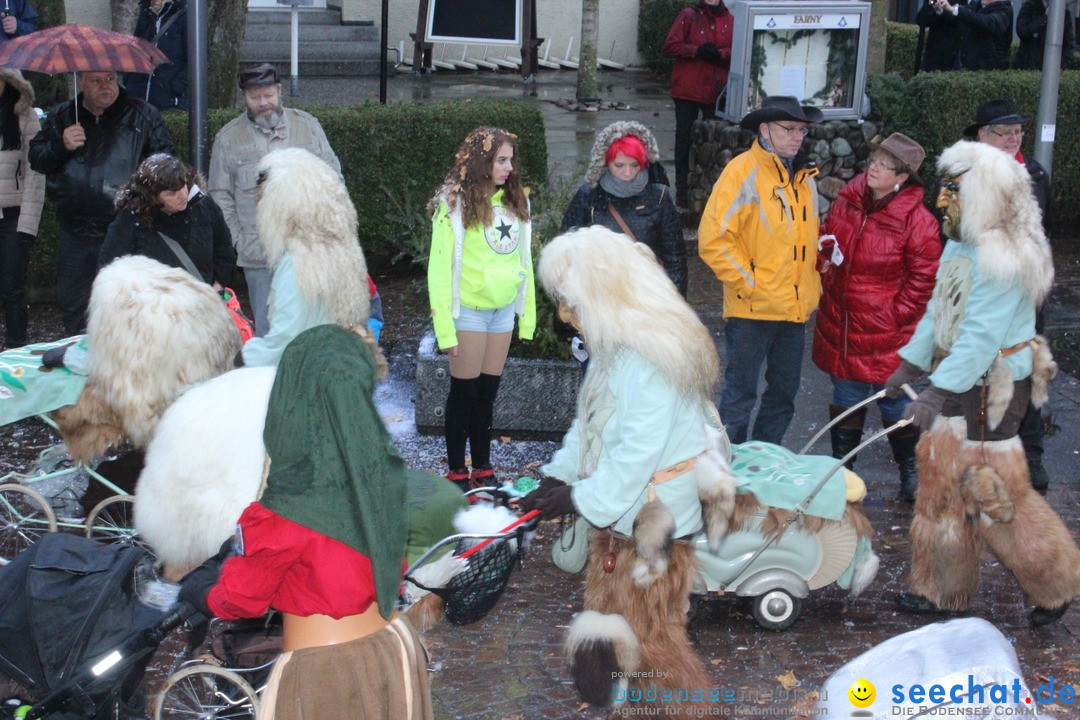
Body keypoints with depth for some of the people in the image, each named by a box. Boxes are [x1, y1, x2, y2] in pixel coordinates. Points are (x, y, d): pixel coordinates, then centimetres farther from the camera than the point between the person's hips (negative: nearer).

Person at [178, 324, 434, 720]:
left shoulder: (283, 512, -25)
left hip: (322, 675, -5)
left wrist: (200, 594, 12)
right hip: (394, 652, 5)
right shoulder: (387, 476, -10)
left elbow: (240, 600, -8)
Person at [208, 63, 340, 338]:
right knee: (268, 329, 0)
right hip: (260, 255, -1)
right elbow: (221, 196, 8)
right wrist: (239, 242, -2)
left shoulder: (307, 125, 10)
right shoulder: (228, 138, 7)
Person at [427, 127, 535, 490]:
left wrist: (528, 312, 7)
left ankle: (483, 470, 22)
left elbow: (523, 260, 10)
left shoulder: (515, 201, 5)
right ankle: (457, 473, 15)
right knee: (464, 393, 4)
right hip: (469, 310, -5)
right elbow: (439, 268, -13)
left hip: (503, 310, 5)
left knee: (488, 393, 13)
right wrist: (445, 328, -16)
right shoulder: (454, 203, -13)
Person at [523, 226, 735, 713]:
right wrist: (557, 476, 1)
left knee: (652, 629, 2)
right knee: (608, 611, 18)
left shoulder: (650, 359, -25)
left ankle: (692, 708, 17)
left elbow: (640, 450, -27)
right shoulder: (614, 347, 5)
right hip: (615, 509, 9)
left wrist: (581, 499, -19)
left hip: (649, 516, -9)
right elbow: (589, 422, 11)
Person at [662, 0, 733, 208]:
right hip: (687, 90, -2)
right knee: (684, 138, 6)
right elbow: (670, 46, -6)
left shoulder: (730, 21, 3)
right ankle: (682, 189, 15)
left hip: (716, 91, 2)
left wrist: (719, 53, -15)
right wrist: (697, 51, -17)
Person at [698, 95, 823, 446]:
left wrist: (812, 287, 13)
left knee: (784, 392, 15)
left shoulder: (804, 176, 12)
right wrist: (747, 282, -15)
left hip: (795, 309, 8)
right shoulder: (743, 171, -11)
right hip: (752, 310, -7)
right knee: (739, 396, -2)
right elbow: (713, 239, -16)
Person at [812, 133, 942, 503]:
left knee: (895, 403, 7)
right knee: (846, 398, 17)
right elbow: (826, 237, 19)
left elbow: (923, 278, -11)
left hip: (886, 335, -5)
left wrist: (895, 316, -12)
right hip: (840, 326, 5)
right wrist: (824, 260, 0)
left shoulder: (917, 220, -16)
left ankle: (911, 473, 24)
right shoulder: (847, 200, 0)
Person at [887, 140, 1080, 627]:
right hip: (957, 382, 9)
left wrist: (937, 393, -32)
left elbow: (982, 335, -28)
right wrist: (911, 363, 15)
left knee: (994, 494, -1)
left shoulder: (1003, 258, -23)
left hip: (990, 390, -9)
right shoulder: (960, 244, 8)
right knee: (942, 483, 13)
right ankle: (942, 589, 25)